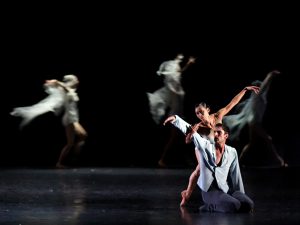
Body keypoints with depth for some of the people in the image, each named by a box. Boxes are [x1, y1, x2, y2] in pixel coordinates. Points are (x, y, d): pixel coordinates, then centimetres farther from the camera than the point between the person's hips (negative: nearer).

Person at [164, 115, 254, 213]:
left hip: (226, 189, 5)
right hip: (209, 190, -5)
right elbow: (187, 128, -15)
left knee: (248, 205, -16)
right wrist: (175, 119, -30)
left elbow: (235, 175, 11)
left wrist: (241, 195, 13)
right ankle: (209, 208, 1)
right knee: (234, 206, -28)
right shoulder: (205, 145, -3)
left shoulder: (232, 152, 4)